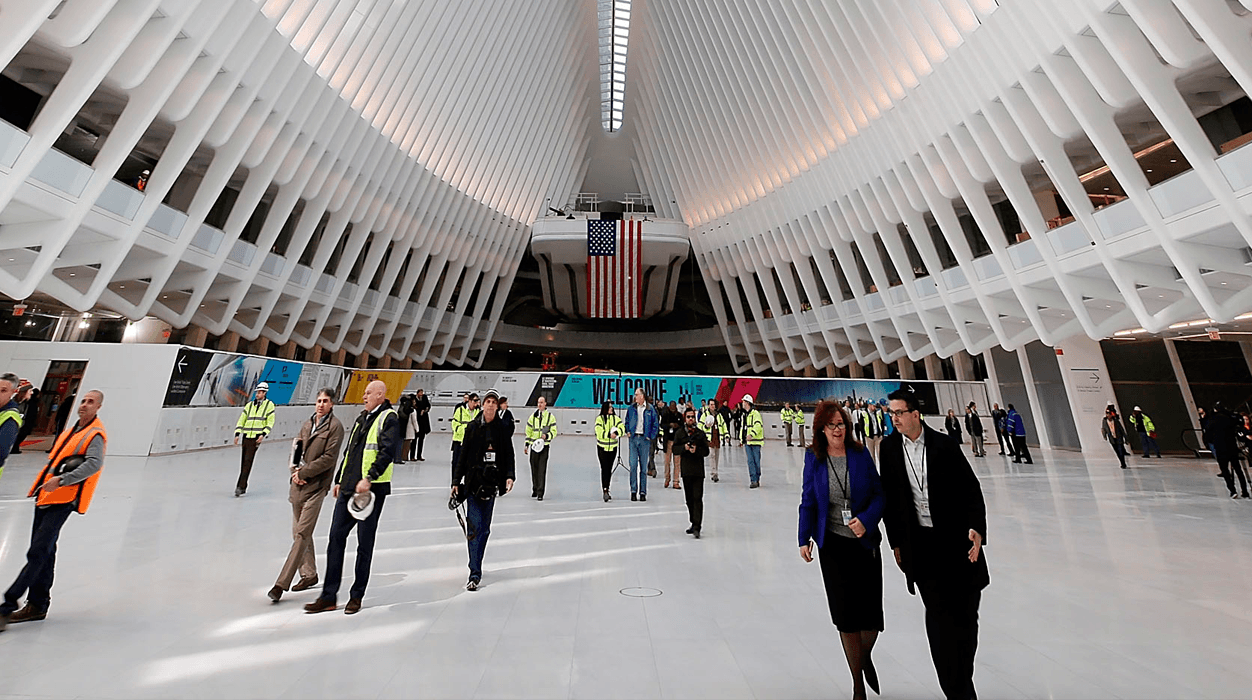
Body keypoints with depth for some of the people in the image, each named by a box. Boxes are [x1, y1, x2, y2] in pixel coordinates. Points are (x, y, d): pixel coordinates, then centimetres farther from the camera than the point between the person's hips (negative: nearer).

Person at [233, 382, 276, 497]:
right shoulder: (250, 405, 12)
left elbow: (270, 422, -2)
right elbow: (242, 419, 13)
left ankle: (240, 486, -8)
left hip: (257, 437, -4)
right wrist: (237, 434, 2)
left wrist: (263, 434, -12)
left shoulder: (269, 404, 1)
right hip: (246, 436, 5)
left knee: (248, 461, -10)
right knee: (243, 462, 8)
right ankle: (243, 487, 18)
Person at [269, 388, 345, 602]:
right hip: (298, 485, 7)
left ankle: (282, 583, 1)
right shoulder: (307, 424, 12)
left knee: (302, 534, -6)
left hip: (316, 486, -7)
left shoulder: (335, 426, -10)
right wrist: (295, 471, -2)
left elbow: (328, 458, -14)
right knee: (299, 532, 16)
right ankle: (309, 574, 29)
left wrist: (303, 472, -11)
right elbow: (296, 451, 14)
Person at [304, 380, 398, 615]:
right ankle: (329, 596, 22)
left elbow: (387, 452, -19)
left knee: (365, 544, 5)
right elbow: (348, 451, 23)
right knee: (336, 537, 9)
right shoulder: (361, 418, 17)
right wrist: (339, 480, 19)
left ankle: (356, 596, 21)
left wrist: (369, 478, -24)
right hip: (348, 488, 8)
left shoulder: (388, 418, -9)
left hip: (372, 489, -8)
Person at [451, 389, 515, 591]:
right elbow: (463, 455, 4)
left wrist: (509, 476, -12)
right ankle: (475, 573, 3)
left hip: (492, 482, 1)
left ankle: (476, 566, 30)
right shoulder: (473, 427, 0)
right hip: (473, 481, -1)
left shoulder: (503, 428, 0)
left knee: (485, 527, 11)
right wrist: (456, 481, 2)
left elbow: (509, 455, 1)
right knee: (475, 526, -6)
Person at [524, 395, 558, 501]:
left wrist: (546, 436, -18)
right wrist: (526, 445, 10)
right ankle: (535, 489, 28)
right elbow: (528, 432, 13)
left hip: (545, 446, -3)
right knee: (534, 469, 10)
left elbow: (554, 432, 1)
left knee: (542, 470, -6)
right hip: (534, 446, 3)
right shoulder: (532, 416, 8)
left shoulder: (550, 416, 0)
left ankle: (540, 493, -2)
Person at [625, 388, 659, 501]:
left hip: (644, 439, -1)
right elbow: (627, 422, 20)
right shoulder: (631, 409, 9)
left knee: (643, 466, 4)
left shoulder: (650, 409, 2)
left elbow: (656, 424, 6)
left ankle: (643, 492, 13)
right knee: (633, 465, -4)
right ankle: (633, 490, 6)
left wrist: (651, 437, -1)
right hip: (633, 438, 2)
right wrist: (628, 431, 5)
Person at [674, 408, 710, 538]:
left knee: (697, 498, -9)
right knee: (689, 498, 12)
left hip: (698, 469, -2)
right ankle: (694, 523, 27)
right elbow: (674, 448, 5)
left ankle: (697, 527, -8)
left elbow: (706, 451, 2)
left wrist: (696, 450, -15)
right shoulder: (679, 433, 8)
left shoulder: (701, 433, 4)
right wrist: (684, 447, -13)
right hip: (686, 469, 2)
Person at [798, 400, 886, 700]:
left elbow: (879, 494, 0)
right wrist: (804, 539, -2)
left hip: (865, 541, 1)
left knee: (871, 614, 6)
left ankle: (866, 657, 43)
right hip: (832, 543, 0)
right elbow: (808, 501, 0)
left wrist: (866, 520, -17)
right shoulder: (814, 458, -5)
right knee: (846, 614, 7)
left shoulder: (861, 453, -4)